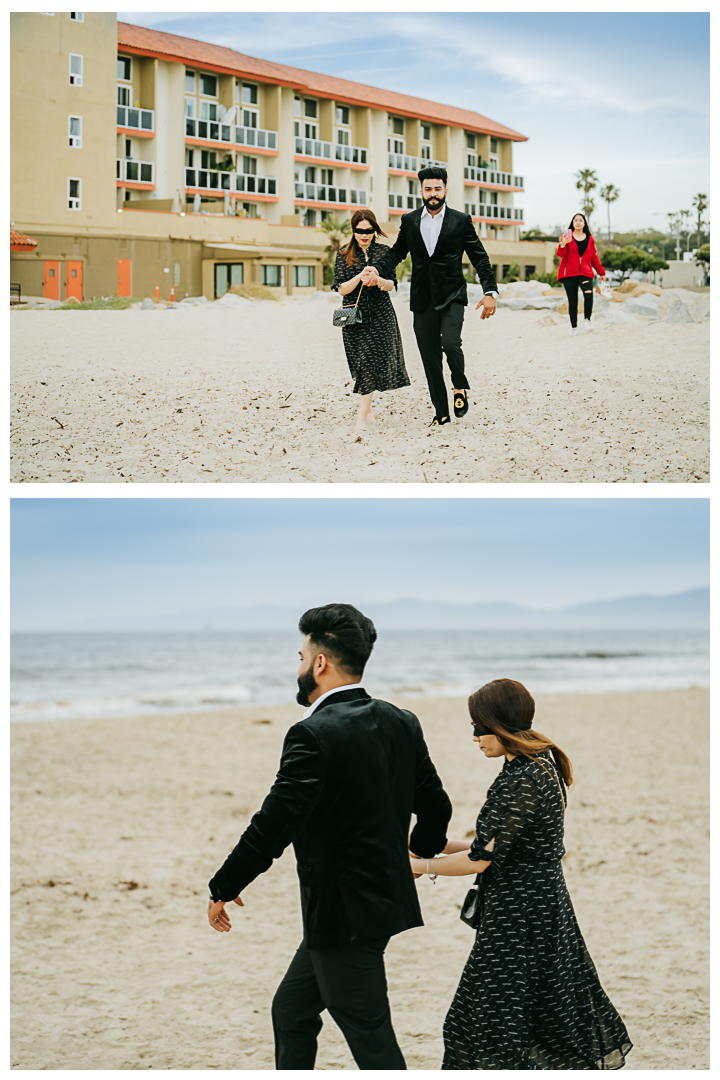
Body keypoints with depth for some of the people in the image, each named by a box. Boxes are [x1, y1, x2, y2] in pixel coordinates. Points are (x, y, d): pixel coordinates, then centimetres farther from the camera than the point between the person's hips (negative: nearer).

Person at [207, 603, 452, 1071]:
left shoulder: (314, 735, -20)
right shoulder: (401, 723, 4)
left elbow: (274, 826, -21)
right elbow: (436, 808, 12)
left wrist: (223, 889, -8)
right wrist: (416, 857, 33)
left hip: (345, 915, -9)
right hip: (386, 897, 9)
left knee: (372, 1040, -2)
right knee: (292, 1010, 21)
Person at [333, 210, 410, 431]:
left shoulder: (384, 252, 3)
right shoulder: (344, 254, 2)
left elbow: (392, 285, 2)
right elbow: (342, 289, -3)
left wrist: (377, 280, -19)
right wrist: (360, 277, -20)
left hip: (380, 312, -1)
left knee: (371, 359, -10)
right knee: (362, 362, 5)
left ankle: (363, 414, -11)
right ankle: (368, 410, 20)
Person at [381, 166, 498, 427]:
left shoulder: (461, 220, 0)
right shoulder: (409, 221, 7)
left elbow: (479, 258, 1)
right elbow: (396, 253, 13)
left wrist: (490, 292, -9)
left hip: (452, 297, -3)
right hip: (423, 300, 3)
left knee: (451, 343, -23)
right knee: (430, 358, 4)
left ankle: (460, 386, 5)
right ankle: (441, 412, 15)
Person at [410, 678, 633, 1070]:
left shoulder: (524, 781, -22)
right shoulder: (541, 765, 9)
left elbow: (480, 859, -20)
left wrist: (420, 866, -6)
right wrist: (443, 845, 14)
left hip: (519, 916, -10)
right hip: (544, 902, 10)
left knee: (492, 1023, -1)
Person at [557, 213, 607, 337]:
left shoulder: (590, 239, 14)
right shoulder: (567, 236, 6)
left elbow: (594, 257, 20)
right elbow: (561, 254, -6)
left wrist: (601, 272, 18)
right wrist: (563, 244, -26)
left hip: (585, 273, 1)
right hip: (569, 273, -1)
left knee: (588, 293, -26)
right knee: (572, 300, -2)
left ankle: (587, 320, -12)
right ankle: (573, 327, 9)